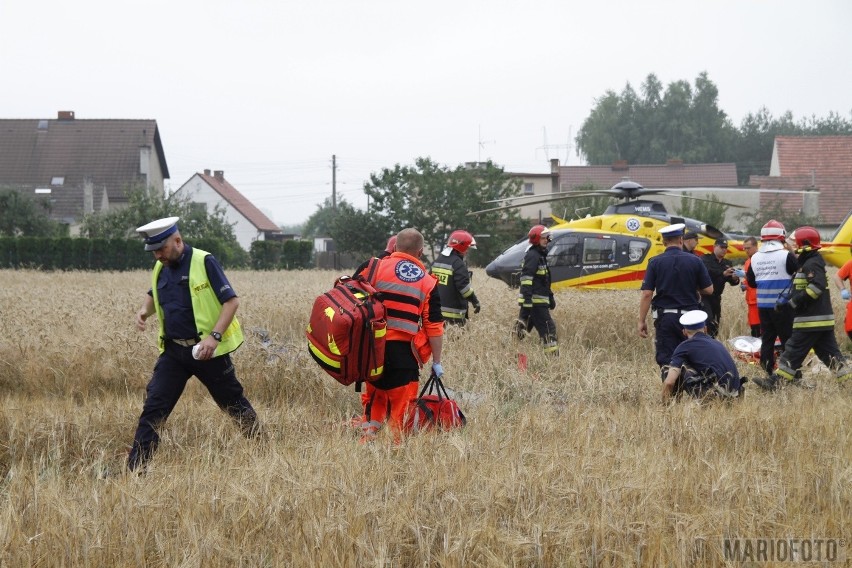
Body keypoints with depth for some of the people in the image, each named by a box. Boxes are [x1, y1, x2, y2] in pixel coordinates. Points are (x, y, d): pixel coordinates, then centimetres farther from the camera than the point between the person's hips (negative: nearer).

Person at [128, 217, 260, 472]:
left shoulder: (204, 262, -13)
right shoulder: (161, 269, 7)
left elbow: (232, 301, -14)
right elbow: (155, 295, 27)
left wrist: (214, 336, -25)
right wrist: (145, 310, 3)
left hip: (206, 350, -5)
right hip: (173, 350, 5)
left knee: (233, 402, 10)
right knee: (153, 407, -4)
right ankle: (135, 468, -5)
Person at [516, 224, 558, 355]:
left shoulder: (541, 255, 21)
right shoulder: (532, 256, -12)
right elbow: (526, 280, -20)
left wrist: (551, 297, 30)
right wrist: (527, 301, -26)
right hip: (535, 301, -10)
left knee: (522, 328, 11)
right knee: (548, 330, -11)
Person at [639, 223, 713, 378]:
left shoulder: (655, 262, -4)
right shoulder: (695, 261, -3)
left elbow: (647, 294, -7)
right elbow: (708, 290, 2)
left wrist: (642, 321, -1)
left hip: (665, 316, -1)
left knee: (666, 359, 2)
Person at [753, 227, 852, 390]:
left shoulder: (812, 264, -14)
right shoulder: (808, 262, 18)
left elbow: (817, 286, -26)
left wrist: (796, 301, -21)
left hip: (811, 320, -10)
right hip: (822, 319, 10)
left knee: (794, 351, -6)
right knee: (829, 353, 9)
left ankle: (775, 382, -4)